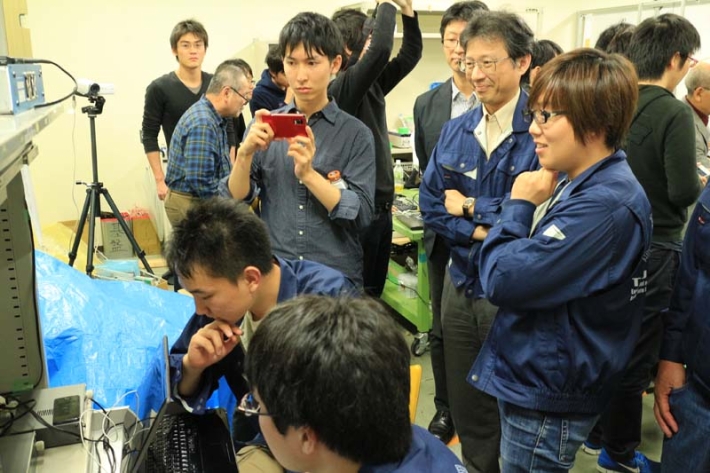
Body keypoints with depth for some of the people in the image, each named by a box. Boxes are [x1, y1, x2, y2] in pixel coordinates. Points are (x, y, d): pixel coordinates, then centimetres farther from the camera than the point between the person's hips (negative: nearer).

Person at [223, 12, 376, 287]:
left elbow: (361, 215, -11)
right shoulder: (265, 127, 1)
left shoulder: (356, 134, -5)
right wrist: (245, 154, -17)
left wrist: (308, 174, -22)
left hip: (337, 277, -1)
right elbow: (234, 203, -1)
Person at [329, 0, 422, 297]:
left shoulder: (373, 84, 8)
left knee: (375, 290, 18)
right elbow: (381, 49, -30)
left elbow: (410, 55, 15)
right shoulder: (343, 87, -16)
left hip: (381, 206, 8)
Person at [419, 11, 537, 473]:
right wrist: (480, 231, -14)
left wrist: (471, 206, -10)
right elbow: (431, 204, 3)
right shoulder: (455, 131, 5)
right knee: (465, 407, 19)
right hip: (461, 283, 6)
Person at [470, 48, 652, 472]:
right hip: (532, 380, 9)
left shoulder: (605, 205, -26)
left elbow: (504, 281, -27)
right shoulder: (581, 184, 5)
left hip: (546, 399, -9)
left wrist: (519, 207, -15)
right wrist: (535, 206, -3)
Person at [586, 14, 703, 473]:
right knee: (637, 350, 7)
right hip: (653, 247, -6)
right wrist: (700, 182, 0)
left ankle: (598, 428, 35)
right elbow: (683, 192, -20)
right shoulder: (674, 113, -18)